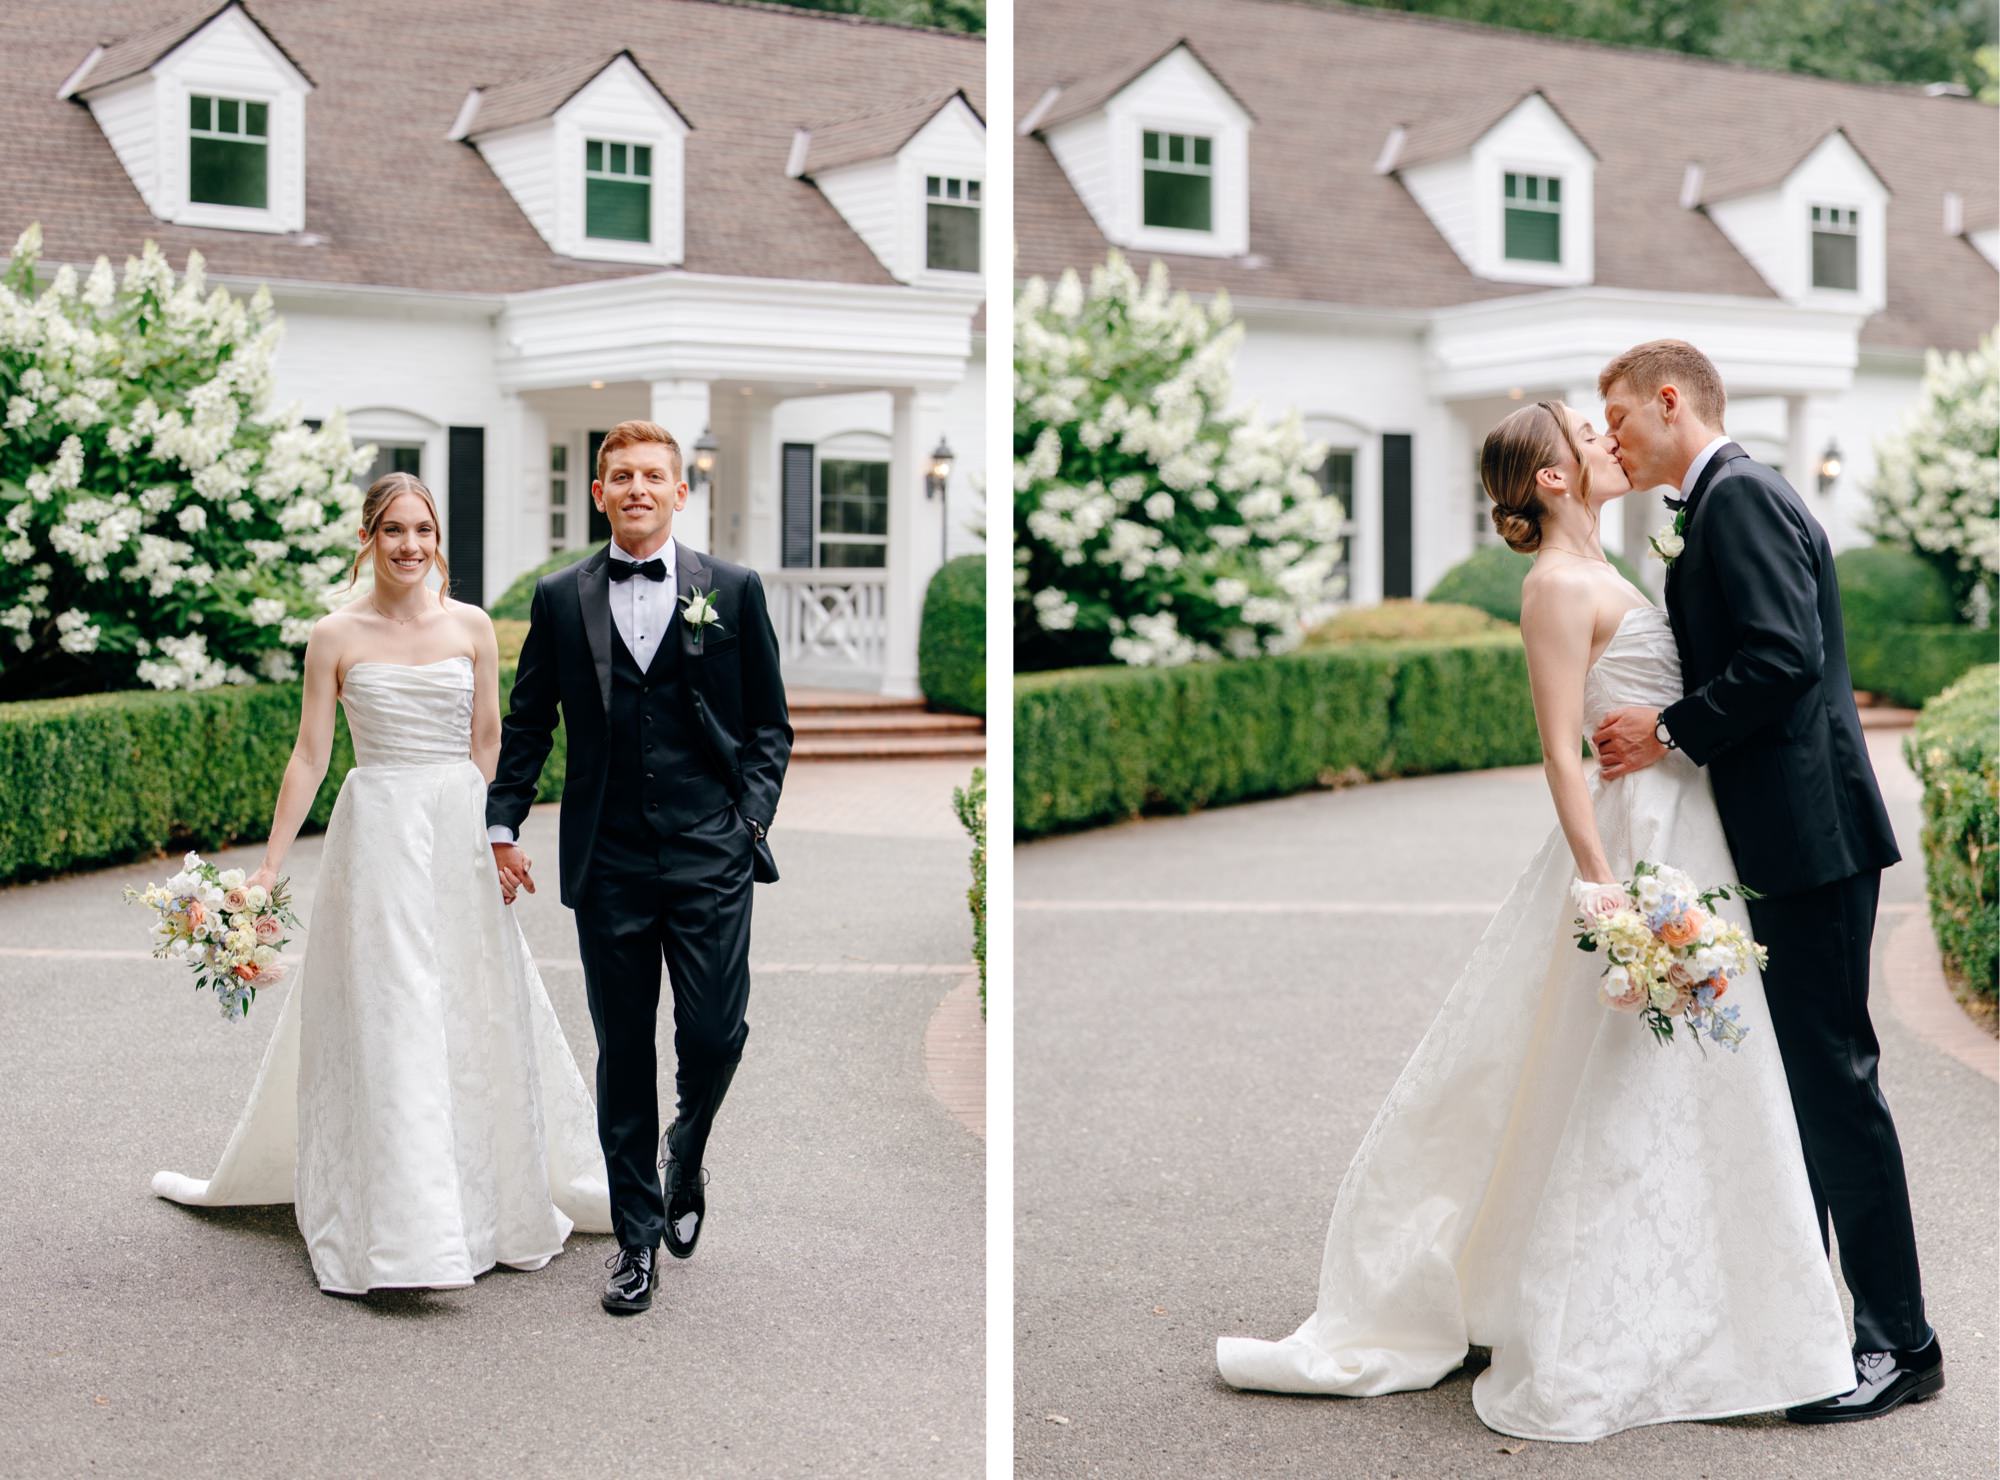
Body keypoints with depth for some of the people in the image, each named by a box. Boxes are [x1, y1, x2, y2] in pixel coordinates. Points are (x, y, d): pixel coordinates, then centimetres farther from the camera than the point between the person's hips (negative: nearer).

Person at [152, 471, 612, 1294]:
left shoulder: (472, 628, 5)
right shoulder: (336, 637, 1)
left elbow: (488, 746, 9)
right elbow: (310, 755, 1)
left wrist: (501, 841, 3)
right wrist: (269, 867, -1)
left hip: (460, 832, 2)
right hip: (376, 832, -2)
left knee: (476, 1017, 8)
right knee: (384, 1020, -4)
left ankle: (499, 1201, 24)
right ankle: (402, 1232, -1)